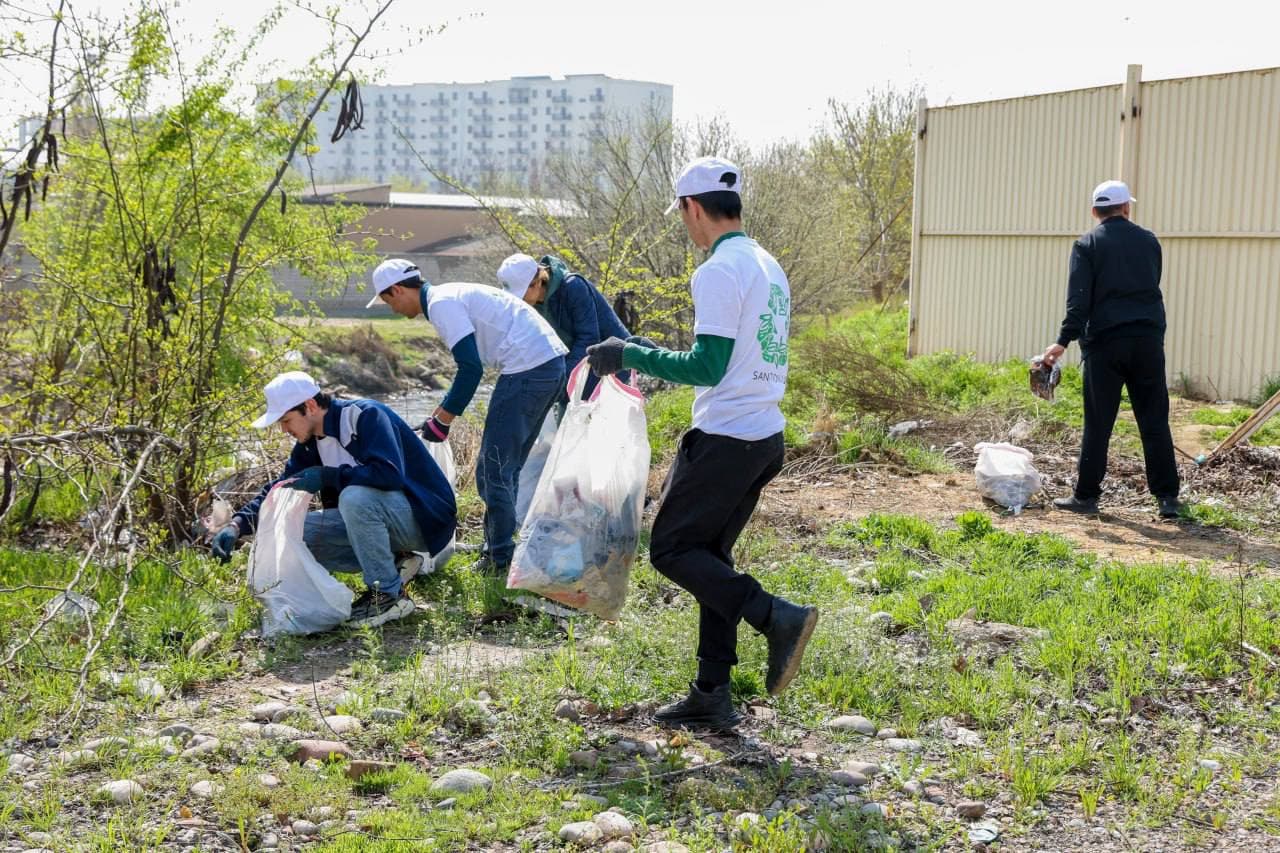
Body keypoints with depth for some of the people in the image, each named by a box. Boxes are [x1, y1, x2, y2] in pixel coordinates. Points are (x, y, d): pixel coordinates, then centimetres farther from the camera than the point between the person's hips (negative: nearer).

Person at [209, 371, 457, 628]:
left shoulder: (367, 416, -20)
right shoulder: (311, 442, 5)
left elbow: (389, 474, -34)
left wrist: (326, 476, -26)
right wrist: (237, 525, -5)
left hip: (424, 517, -8)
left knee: (354, 497, -35)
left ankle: (390, 595, -19)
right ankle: (392, 562, 2)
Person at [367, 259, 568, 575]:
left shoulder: (440, 303, -9)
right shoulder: (452, 294, 22)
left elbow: (471, 369, -16)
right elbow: (471, 362, 28)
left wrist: (443, 421, -7)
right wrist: (441, 409, 29)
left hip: (528, 367, -10)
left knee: (494, 469, -3)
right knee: (506, 466, 18)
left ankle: (500, 558, 4)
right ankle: (498, 547, 26)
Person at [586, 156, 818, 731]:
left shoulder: (718, 272, -15)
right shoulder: (769, 267, 14)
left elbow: (707, 367, -21)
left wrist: (631, 355, -11)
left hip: (726, 440, -9)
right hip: (766, 438, 9)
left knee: (671, 549, 0)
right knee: (710, 554, 15)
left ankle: (776, 617, -11)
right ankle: (712, 697, 17)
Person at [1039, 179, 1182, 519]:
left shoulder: (1087, 245, 1)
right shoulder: (1148, 240, 12)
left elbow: (1079, 298, -9)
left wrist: (1064, 341, -11)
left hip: (1105, 341, -2)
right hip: (1148, 339, 2)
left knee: (1098, 424, 2)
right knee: (1155, 421, 4)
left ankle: (1086, 495, 6)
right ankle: (1167, 498, 4)